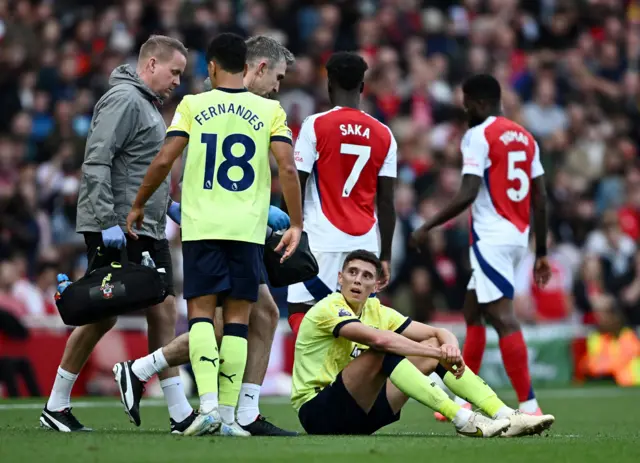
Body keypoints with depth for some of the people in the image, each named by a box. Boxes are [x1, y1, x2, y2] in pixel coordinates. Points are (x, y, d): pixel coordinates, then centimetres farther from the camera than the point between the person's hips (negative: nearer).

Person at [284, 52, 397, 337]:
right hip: (366, 243, 4)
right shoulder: (383, 135, 7)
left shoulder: (315, 125, -4)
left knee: (299, 311, 2)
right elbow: (386, 203, 6)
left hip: (322, 241, -4)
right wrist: (385, 256, 11)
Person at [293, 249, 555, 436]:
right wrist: (439, 354, -33)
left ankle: (504, 415, -15)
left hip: (360, 413, 8)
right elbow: (379, 339, -33)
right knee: (381, 353, -33)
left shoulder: (376, 311, 8)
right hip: (319, 414, -8)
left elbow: (439, 333, 3)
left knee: (436, 346, -1)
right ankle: (462, 420, -38)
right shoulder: (328, 310, -15)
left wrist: (449, 347, -22)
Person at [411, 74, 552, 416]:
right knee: (472, 311, 20)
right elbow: (540, 199, 14)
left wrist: (427, 227, -9)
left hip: (490, 237, -9)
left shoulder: (478, 135, -9)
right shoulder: (524, 137, 14)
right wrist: (541, 253, 18)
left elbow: (468, 195, -18)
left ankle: (529, 406, -18)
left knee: (503, 318, -12)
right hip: (518, 235, 9)